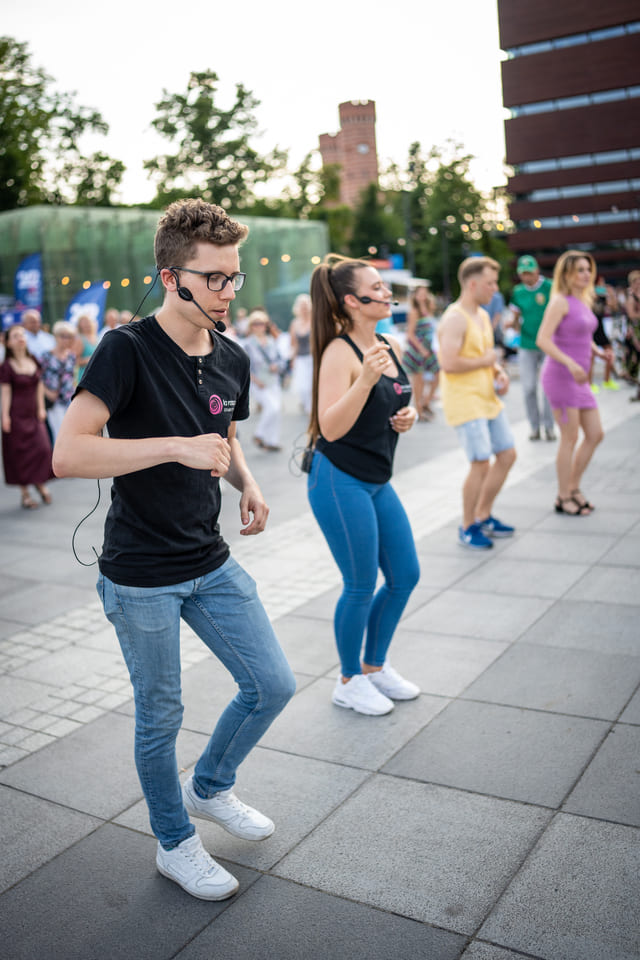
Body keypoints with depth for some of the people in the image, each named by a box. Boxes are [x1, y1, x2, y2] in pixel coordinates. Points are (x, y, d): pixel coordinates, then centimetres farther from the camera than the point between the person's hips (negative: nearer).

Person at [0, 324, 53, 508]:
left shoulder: (33, 361, 6)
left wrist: (41, 408, 6)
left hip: (33, 414, 4)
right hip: (17, 415, -4)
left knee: (42, 448, -2)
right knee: (20, 452, 1)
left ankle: (40, 483, 20)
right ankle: (24, 492, 11)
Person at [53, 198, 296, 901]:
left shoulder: (233, 360, 4)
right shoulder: (128, 350, -16)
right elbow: (68, 454, -26)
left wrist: (247, 484, 0)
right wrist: (176, 447, -32)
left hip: (211, 563, 6)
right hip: (140, 577, -6)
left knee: (273, 685, 10)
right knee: (161, 715, 10)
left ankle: (209, 786, 38)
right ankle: (174, 843, 35)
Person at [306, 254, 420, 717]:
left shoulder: (392, 347, 8)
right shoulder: (340, 352, -16)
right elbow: (331, 428, -25)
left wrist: (410, 415, 0)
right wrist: (365, 379, -35)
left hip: (378, 482, 9)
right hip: (340, 482, -8)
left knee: (405, 576, 13)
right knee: (362, 586, 2)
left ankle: (375, 666, 33)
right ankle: (349, 681, 24)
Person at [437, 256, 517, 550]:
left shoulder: (482, 315, 14)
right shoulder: (454, 318, -16)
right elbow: (449, 363, -27)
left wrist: (499, 372, 6)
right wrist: (484, 361, -14)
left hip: (488, 398, 10)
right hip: (464, 402, -10)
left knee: (507, 455, 12)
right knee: (481, 464, -10)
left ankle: (483, 516, 27)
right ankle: (467, 528, 7)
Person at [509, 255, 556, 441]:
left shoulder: (549, 287, -3)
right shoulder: (518, 291, 5)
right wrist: (512, 322, -10)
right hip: (527, 345, 2)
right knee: (529, 387, 2)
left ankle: (549, 426, 11)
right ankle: (534, 426, 14)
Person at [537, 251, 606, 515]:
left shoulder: (585, 302, 14)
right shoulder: (560, 301, -11)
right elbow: (542, 339, -21)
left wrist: (598, 351, 7)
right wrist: (570, 363, -31)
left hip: (579, 379, 8)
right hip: (560, 376, -8)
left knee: (595, 434, 9)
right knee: (570, 438, -2)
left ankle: (574, 488, 23)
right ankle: (563, 498, 11)